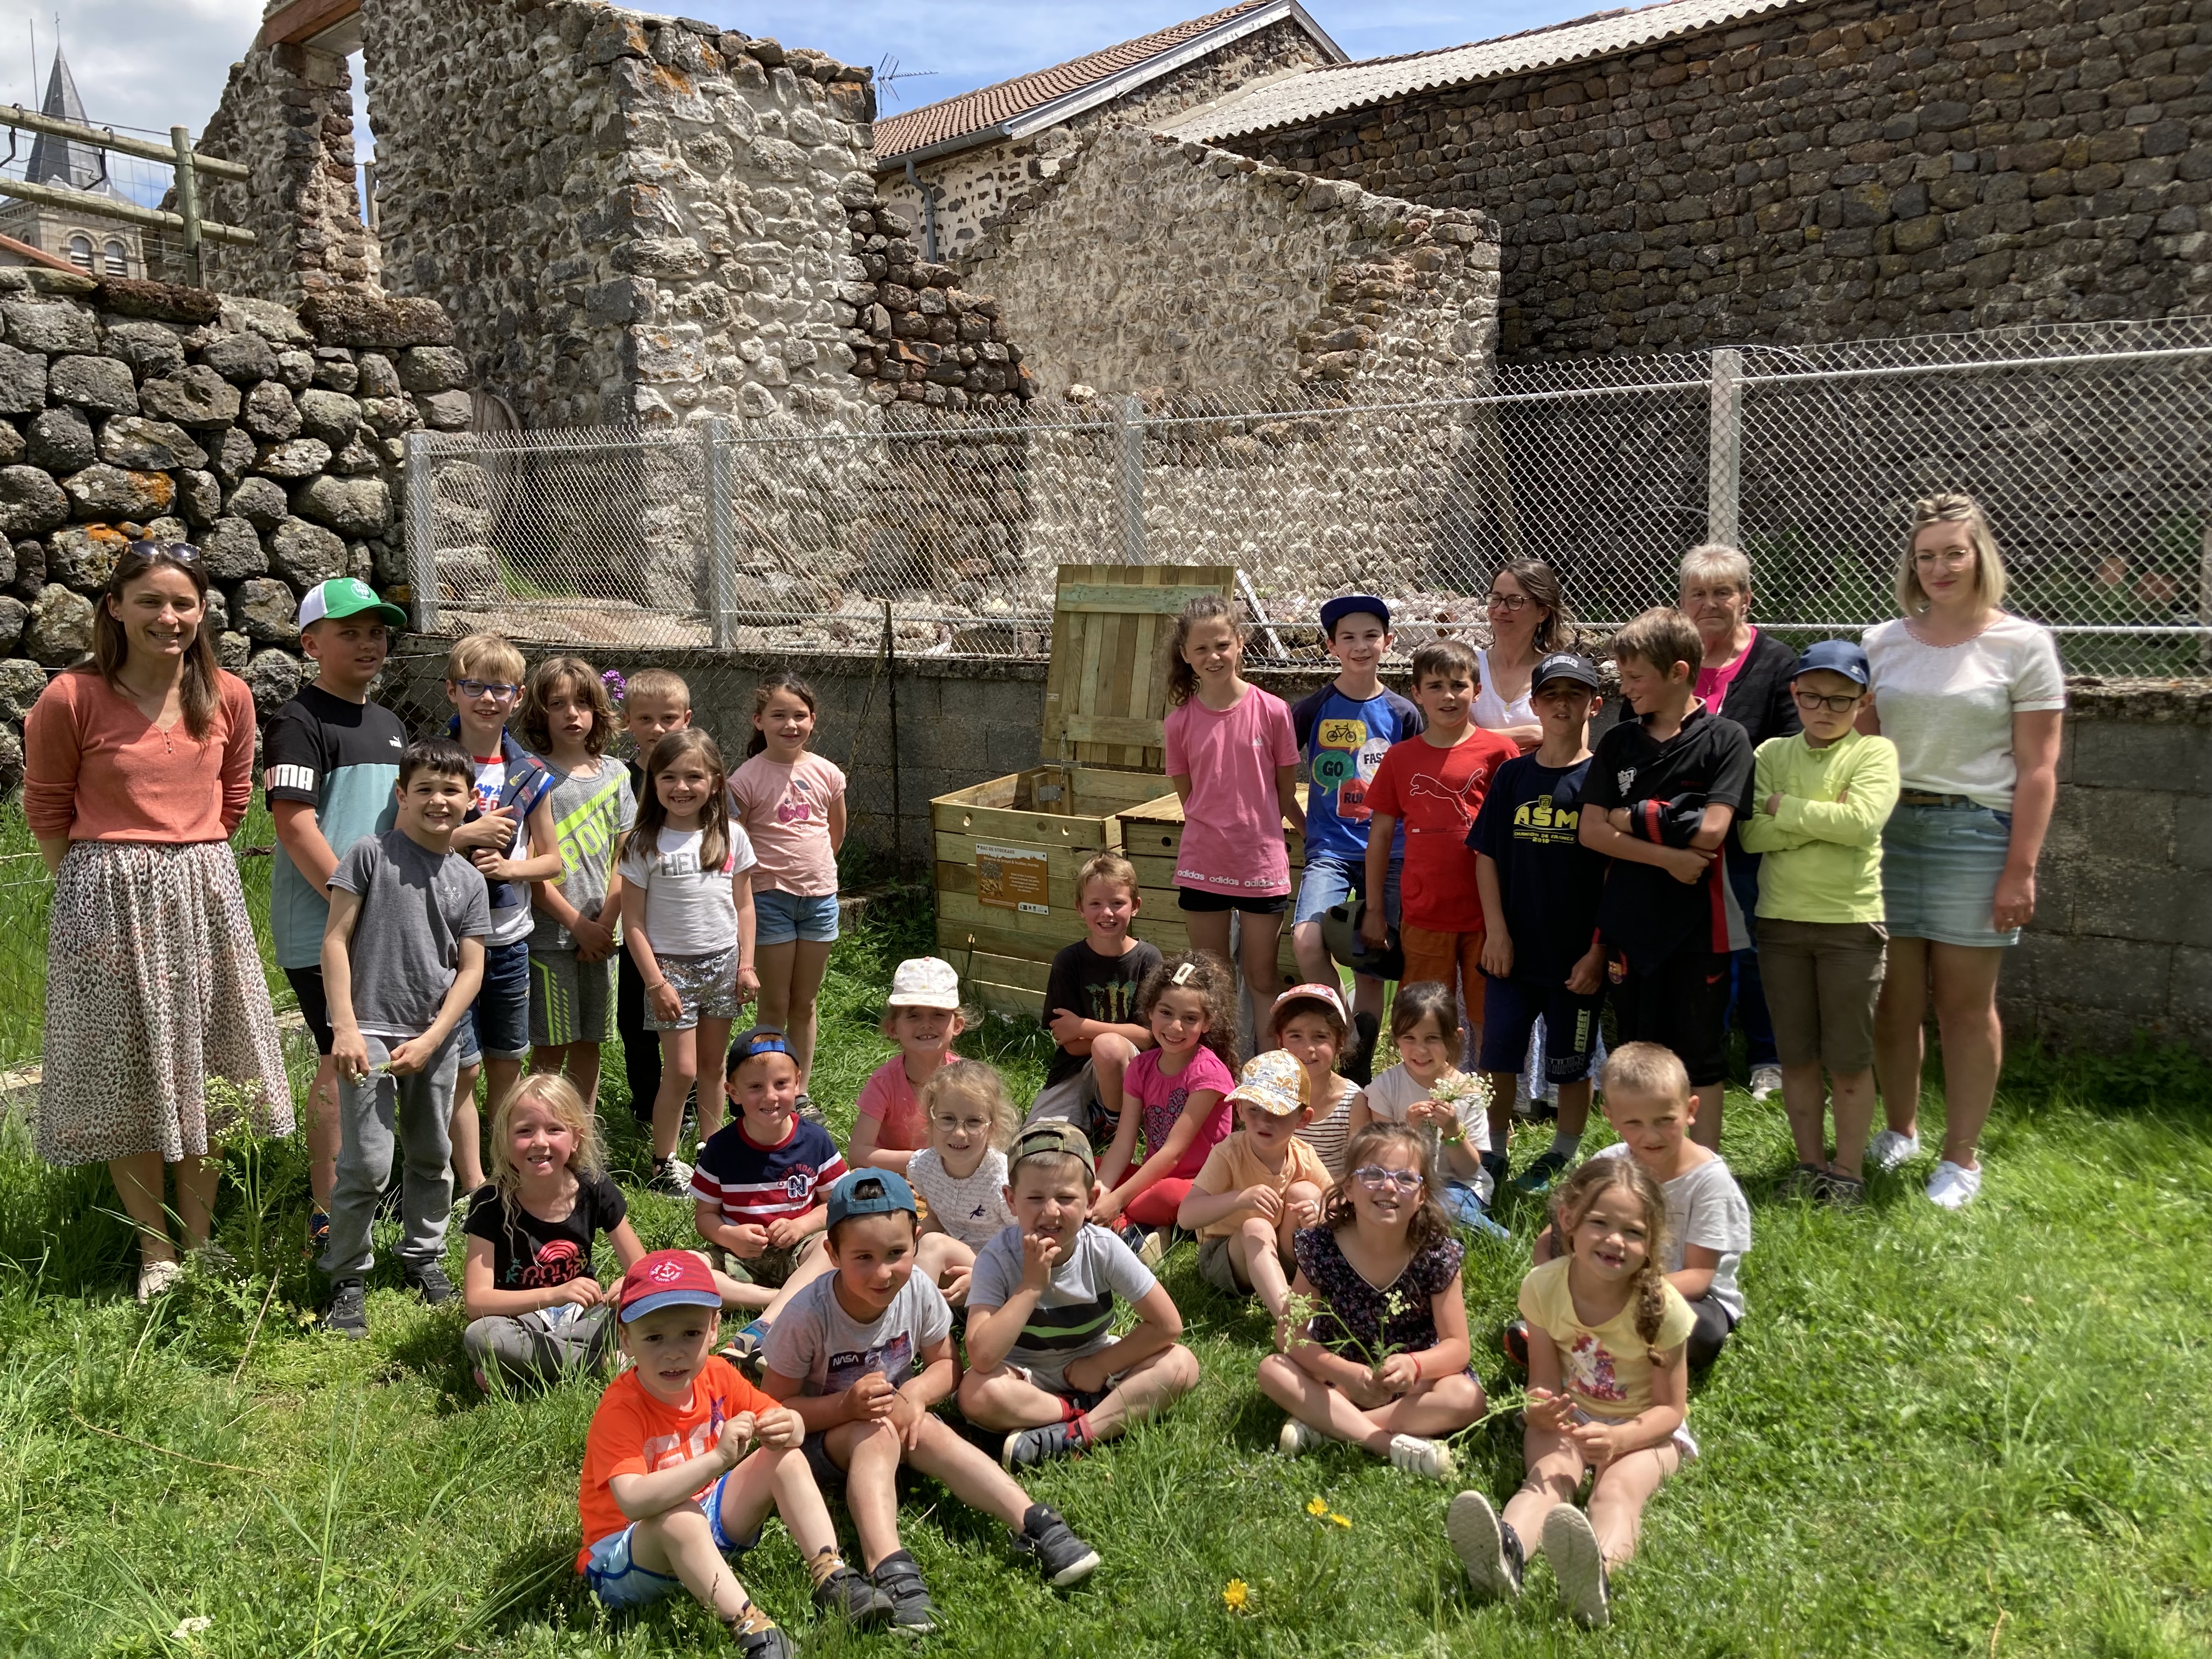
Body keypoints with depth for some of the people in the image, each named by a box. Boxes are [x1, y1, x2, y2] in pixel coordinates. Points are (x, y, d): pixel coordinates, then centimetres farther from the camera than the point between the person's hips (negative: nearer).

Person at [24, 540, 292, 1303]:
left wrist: (190, 866, 9)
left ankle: (200, 1242, 27)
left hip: (205, 895, 3)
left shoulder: (228, 698, 0)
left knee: (203, 1071, 11)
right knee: (128, 1076, 7)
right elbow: (47, 810, 0)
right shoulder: (71, 699, -10)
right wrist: (102, 886, 2)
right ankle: (156, 1254, 22)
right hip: (107, 901, -3)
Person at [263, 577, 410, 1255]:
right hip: (321, 926, -8)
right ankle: (327, 1215, 4)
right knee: (343, 1060, -6)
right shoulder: (300, 723, -10)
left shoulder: (389, 724, 15)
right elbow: (295, 825, -17)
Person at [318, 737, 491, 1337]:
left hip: (436, 1038, 4)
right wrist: (344, 1028, -11)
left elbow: (471, 969, 4)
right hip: (371, 1029, -4)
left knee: (432, 1157, 16)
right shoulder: (371, 854, -4)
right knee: (367, 1164, -7)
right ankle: (347, 1278, 9)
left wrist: (431, 1040, -7)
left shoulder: (469, 881, 6)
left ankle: (424, 1256, 33)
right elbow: (336, 939, -5)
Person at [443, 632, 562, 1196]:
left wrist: (509, 867, -8)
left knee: (507, 1060, 14)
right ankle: (473, 1184, 11)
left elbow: (551, 858, 9)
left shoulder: (529, 774, 4)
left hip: (510, 937, 4)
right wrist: (467, 836, -17)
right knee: (462, 1066, 0)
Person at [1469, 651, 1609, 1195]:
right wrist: (1496, 931, -3)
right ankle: (1492, 1155, 23)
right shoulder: (1513, 775, 4)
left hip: (1576, 955, -2)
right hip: (1512, 949, 3)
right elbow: (1487, 855, 6)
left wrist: (1598, 951, -10)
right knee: (1499, 1057, 8)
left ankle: (1560, 1160, 27)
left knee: (1571, 1064, 10)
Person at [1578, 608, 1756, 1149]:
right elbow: (1590, 831, -2)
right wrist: (1667, 856, -13)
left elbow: (1711, 830, -15)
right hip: (1628, 919, 4)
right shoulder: (1618, 742, 6)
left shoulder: (1725, 739, -4)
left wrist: (1632, 817, -7)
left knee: (1700, 1055, 7)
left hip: (1697, 921, -3)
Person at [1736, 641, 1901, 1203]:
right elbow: (1752, 833, -7)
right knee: (1796, 1057, 11)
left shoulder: (1875, 752, -2)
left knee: (1849, 1061, 5)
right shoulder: (1772, 753, 5)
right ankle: (1810, 1165, 24)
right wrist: (1827, 820, -15)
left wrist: (1784, 807, -12)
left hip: (1852, 922, -3)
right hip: (1780, 921, 3)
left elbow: (1863, 821, -20)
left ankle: (1848, 1170, 18)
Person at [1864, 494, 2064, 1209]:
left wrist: (2021, 870, -8)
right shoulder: (1882, 644, 9)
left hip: (1973, 830, -3)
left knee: (1966, 1004, 3)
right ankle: (1899, 1133, 26)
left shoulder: (2022, 644, -1)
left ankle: (1961, 1158, 15)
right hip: (1887, 830, 3)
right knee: (1895, 999, 8)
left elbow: (2037, 768, -3)